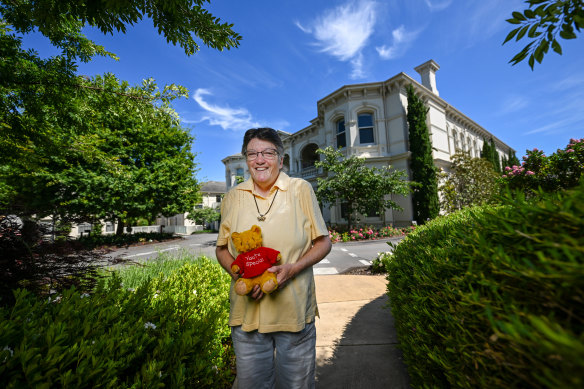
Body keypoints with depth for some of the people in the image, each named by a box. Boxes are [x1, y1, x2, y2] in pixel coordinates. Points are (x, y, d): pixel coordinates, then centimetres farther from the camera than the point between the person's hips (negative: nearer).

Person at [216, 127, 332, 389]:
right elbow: (222, 249, 10)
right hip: (246, 312, 2)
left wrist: (293, 268, -17)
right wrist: (238, 274, -10)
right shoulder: (233, 198, 2)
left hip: (295, 312, -1)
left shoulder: (301, 190, -4)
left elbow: (323, 242, -1)